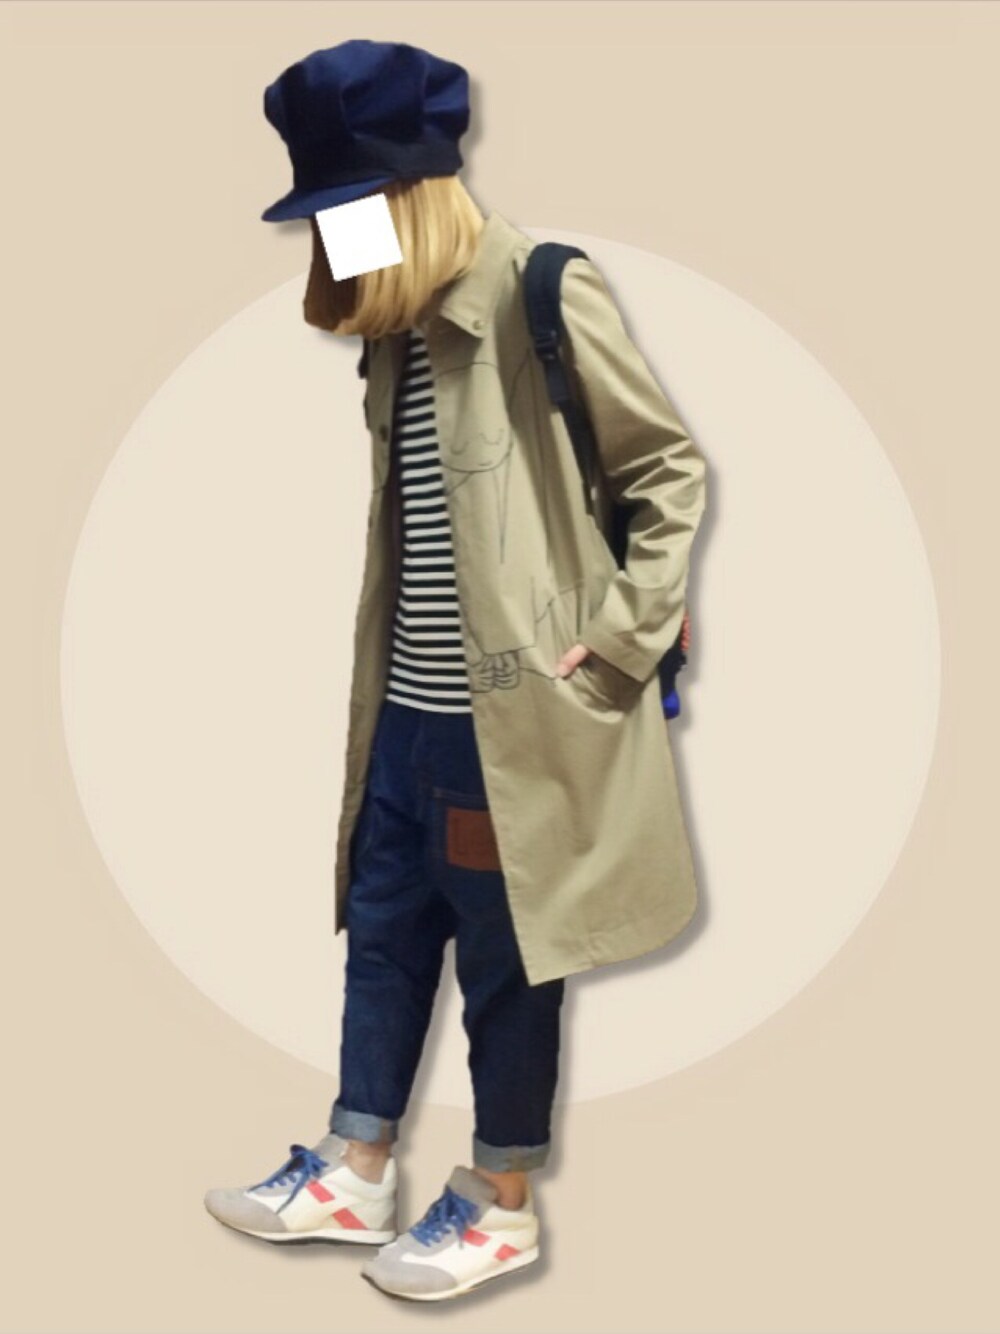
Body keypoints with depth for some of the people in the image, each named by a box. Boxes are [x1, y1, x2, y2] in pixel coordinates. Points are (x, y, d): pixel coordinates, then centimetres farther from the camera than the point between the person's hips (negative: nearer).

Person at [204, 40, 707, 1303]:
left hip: (511, 714, -8)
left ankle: (503, 1203, 27)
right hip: (410, 708, 8)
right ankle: (354, 1174, 34)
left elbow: (670, 468, -9)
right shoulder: (399, 326, 8)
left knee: (504, 959, 7)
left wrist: (620, 640, -12)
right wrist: (388, 686, 12)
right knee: (384, 934, 17)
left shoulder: (544, 300, -14)